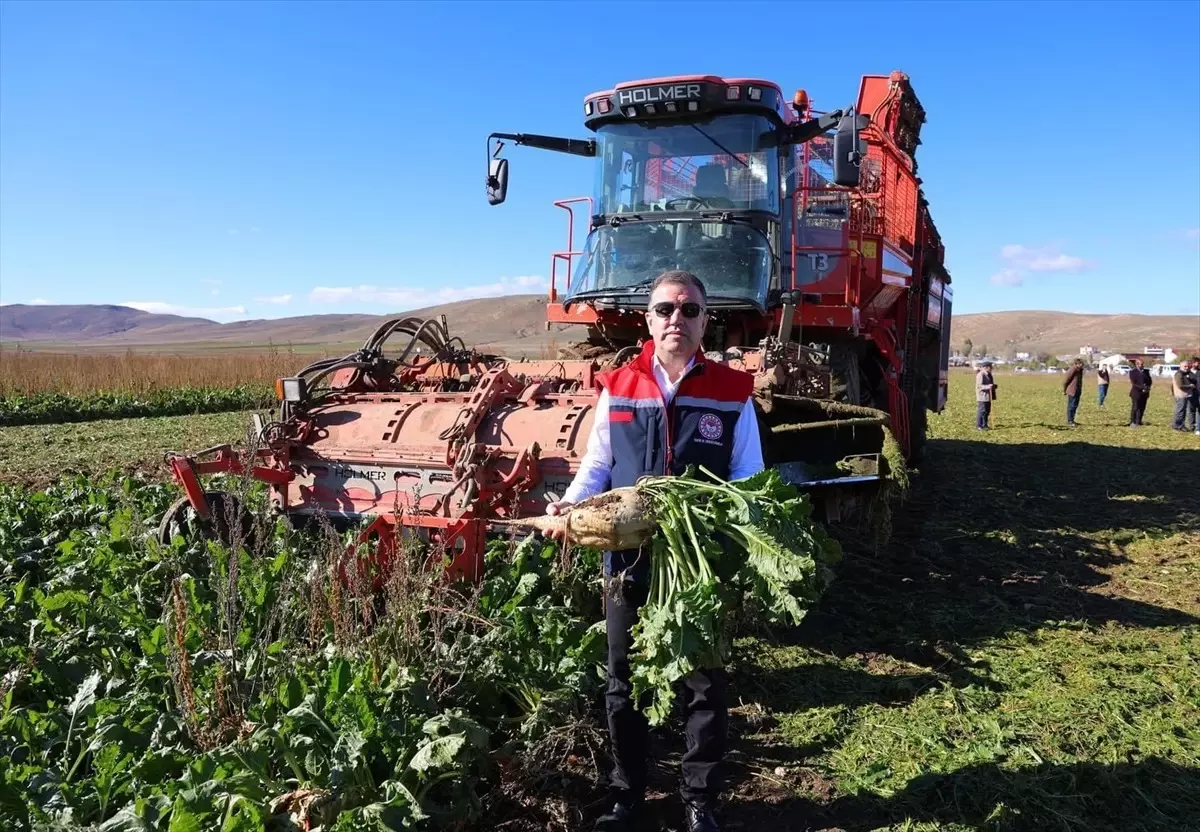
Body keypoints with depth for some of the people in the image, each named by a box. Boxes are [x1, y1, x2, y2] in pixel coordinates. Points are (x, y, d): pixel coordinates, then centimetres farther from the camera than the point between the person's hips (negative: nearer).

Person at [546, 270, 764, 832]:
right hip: (629, 562, 2)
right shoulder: (617, 389, 4)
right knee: (624, 686, 14)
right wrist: (569, 503, -11)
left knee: (705, 688, 12)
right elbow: (596, 467, 7)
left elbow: (749, 480, 2)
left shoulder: (733, 393, 0)